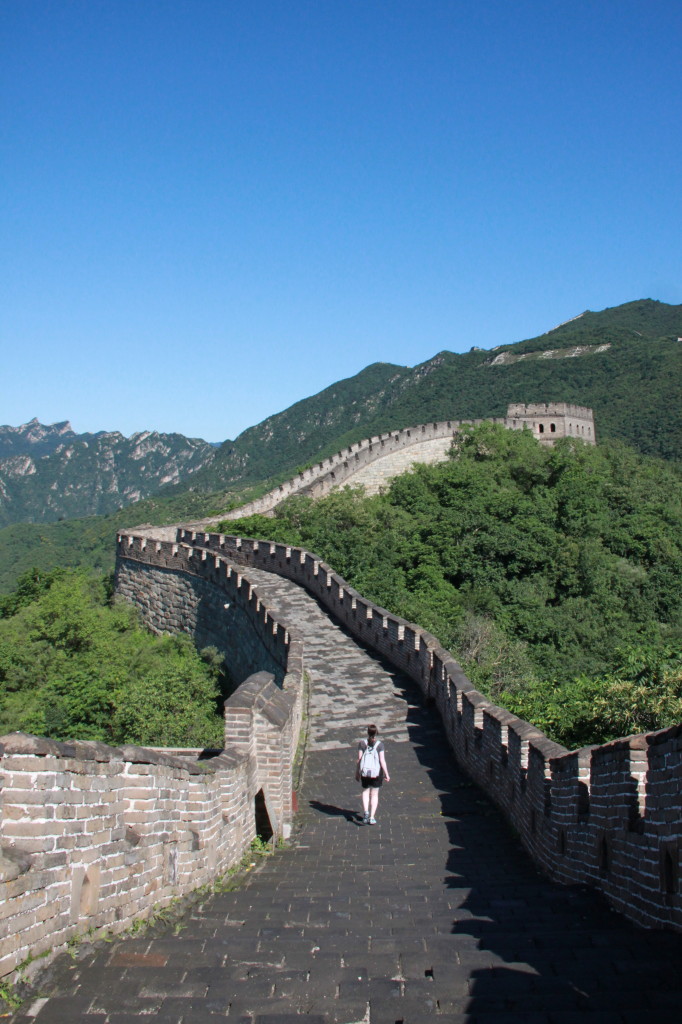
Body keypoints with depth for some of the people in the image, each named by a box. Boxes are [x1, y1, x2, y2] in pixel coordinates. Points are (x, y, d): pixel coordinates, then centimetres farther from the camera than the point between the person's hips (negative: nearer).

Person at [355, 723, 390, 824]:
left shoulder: (362, 743, -6)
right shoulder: (379, 745, -10)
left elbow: (359, 759, -4)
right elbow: (382, 761, -11)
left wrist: (357, 772, 7)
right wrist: (387, 774, -3)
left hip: (364, 772, 1)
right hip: (377, 772, -1)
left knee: (365, 791, 18)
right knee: (374, 794, 12)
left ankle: (366, 812, -3)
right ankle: (372, 817, 9)